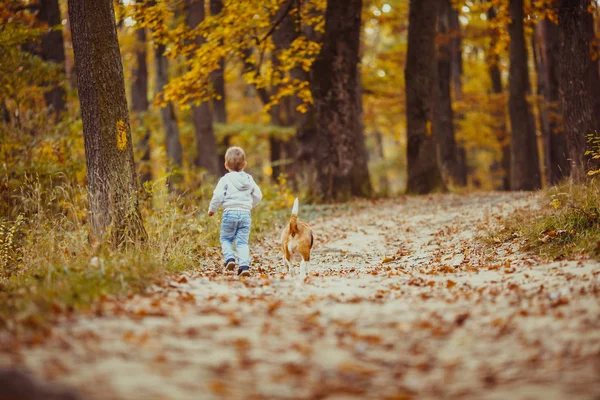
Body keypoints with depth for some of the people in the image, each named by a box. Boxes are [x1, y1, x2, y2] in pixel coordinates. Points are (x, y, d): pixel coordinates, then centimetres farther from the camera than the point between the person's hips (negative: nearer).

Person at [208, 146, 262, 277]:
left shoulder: (225, 179, -4)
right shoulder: (249, 179, 10)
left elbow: (217, 196, -11)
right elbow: (258, 195, 15)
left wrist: (211, 209, 5)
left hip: (230, 213, -3)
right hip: (245, 213, 3)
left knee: (226, 239, 13)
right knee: (242, 241, 5)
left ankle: (230, 258, -9)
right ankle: (244, 265, -9)